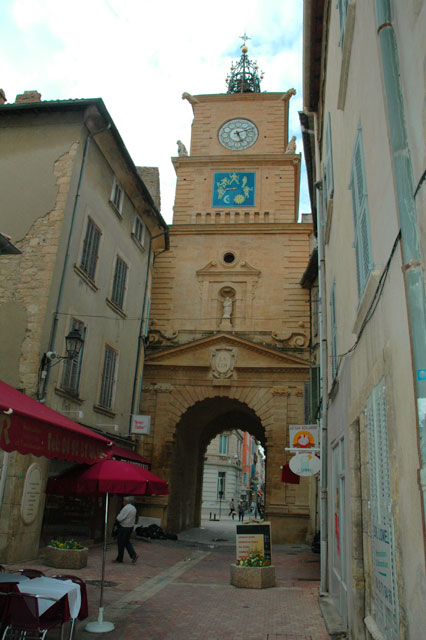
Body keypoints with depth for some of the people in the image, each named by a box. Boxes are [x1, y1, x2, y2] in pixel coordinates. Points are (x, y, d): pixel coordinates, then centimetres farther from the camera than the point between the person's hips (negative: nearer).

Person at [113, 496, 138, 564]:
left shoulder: (126, 508, -20)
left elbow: (119, 519, -22)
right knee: (127, 542, 19)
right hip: (131, 527, 9)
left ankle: (119, 559, 16)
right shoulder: (134, 508, 8)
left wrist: (118, 518, 0)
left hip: (124, 527, -9)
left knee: (121, 543, 5)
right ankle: (134, 555, 8)